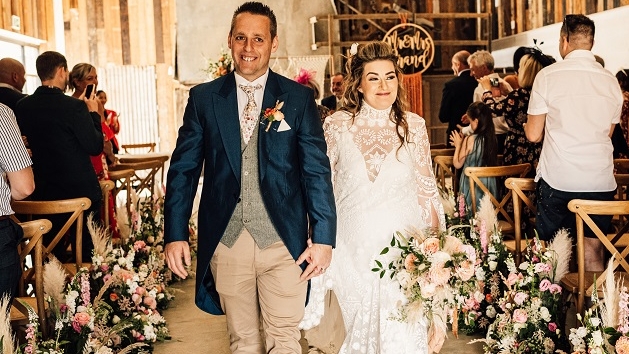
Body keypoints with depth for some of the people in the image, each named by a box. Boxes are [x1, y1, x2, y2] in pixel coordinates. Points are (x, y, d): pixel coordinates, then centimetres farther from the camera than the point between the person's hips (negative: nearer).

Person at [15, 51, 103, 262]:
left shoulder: (22, 106, -1)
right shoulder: (75, 107, -18)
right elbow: (95, 147, -15)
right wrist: (94, 114, -1)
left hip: (44, 190, 5)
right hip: (80, 189, -5)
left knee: (51, 251, 14)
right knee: (86, 250, 7)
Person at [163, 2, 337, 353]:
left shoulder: (298, 98, 2)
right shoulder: (203, 98, 5)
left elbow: (317, 169, -1)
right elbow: (183, 168, 5)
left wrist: (323, 237, -6)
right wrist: (175, 234, -1)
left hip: (284, 240, -1)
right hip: (225, 241, 1)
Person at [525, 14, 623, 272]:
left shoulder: (547, 76, -5)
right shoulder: (611, 81, 4)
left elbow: (533, 135, -2)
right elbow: (607, 133, 13)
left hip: (557, 180, -3)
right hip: (601, 182, 3)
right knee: (594, 252, 10)